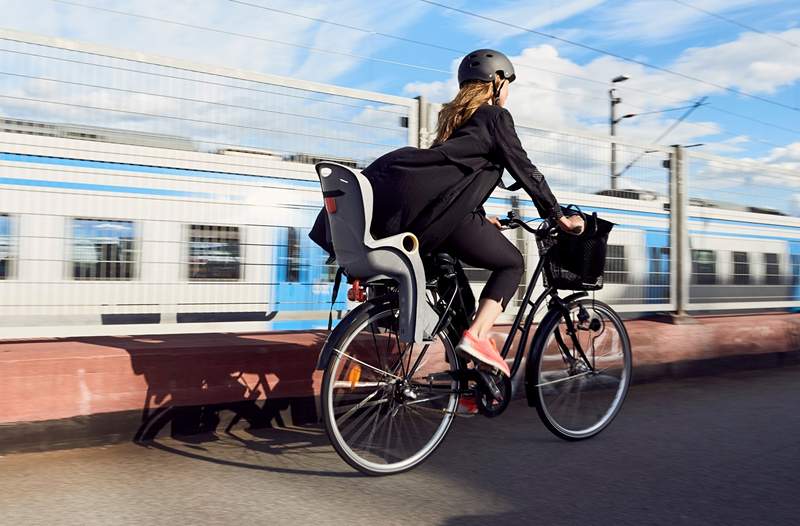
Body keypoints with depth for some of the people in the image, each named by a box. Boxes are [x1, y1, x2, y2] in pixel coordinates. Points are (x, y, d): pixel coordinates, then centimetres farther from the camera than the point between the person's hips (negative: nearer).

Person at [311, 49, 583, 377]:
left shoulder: (456, 116, 33)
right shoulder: (495, 116, 10)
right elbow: (525, 170, 9)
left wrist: (482, 218, 43)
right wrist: (559, 217, 17)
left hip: (400, 205, 7)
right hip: (441, 208, -7)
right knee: (512, 264, 8)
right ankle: (476, 336, -7)